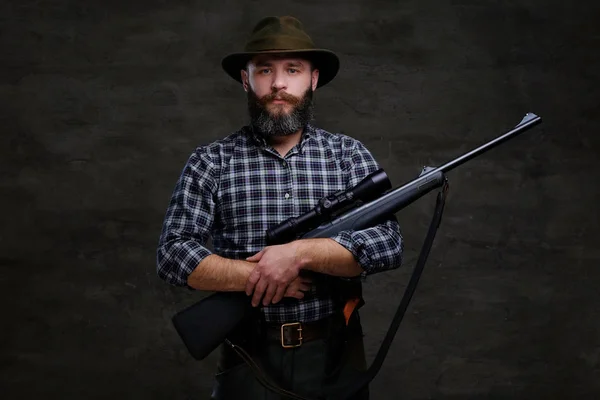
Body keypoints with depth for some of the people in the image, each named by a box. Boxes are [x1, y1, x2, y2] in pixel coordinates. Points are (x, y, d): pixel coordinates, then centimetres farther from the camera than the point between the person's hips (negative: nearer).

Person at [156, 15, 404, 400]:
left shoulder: (349, 153, -1)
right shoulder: (211, 162, -2)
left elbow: (389, 244, -11)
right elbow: (173, 253, -8)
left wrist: (300, 253, -21)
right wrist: (255, 276, -18)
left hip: (335, 354, 1)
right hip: (249, 356, -1)